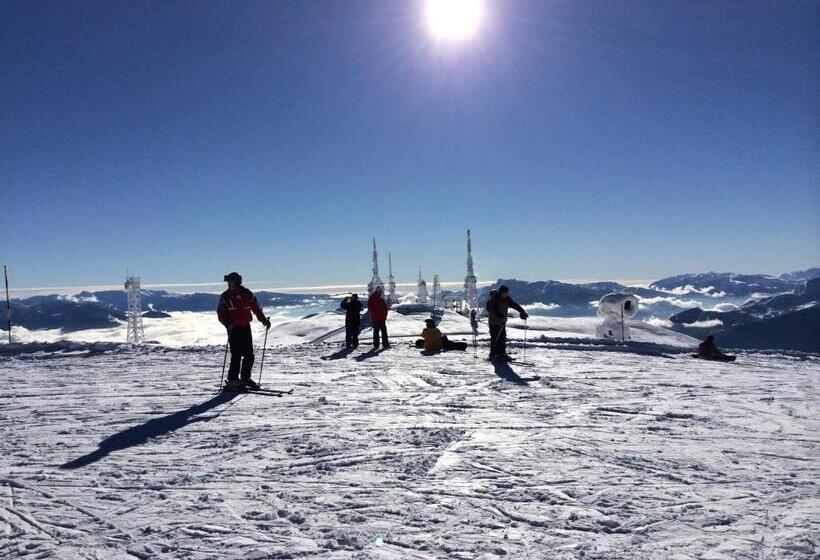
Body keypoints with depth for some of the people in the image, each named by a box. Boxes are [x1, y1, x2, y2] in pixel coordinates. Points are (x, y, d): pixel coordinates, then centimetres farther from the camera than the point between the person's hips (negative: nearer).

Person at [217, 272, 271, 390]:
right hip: (233, 329, -3)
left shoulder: (247, 294, 1)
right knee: (236, 355, -8)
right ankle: (233, 380, 2)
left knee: (249, 355, 5)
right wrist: (228, 323, -21)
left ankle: (246, 378, 20)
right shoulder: (225, 296, -3)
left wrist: (264, 320, -3)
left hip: (245, 327, 3)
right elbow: (221, 313, -5)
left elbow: (256, 308, 8)